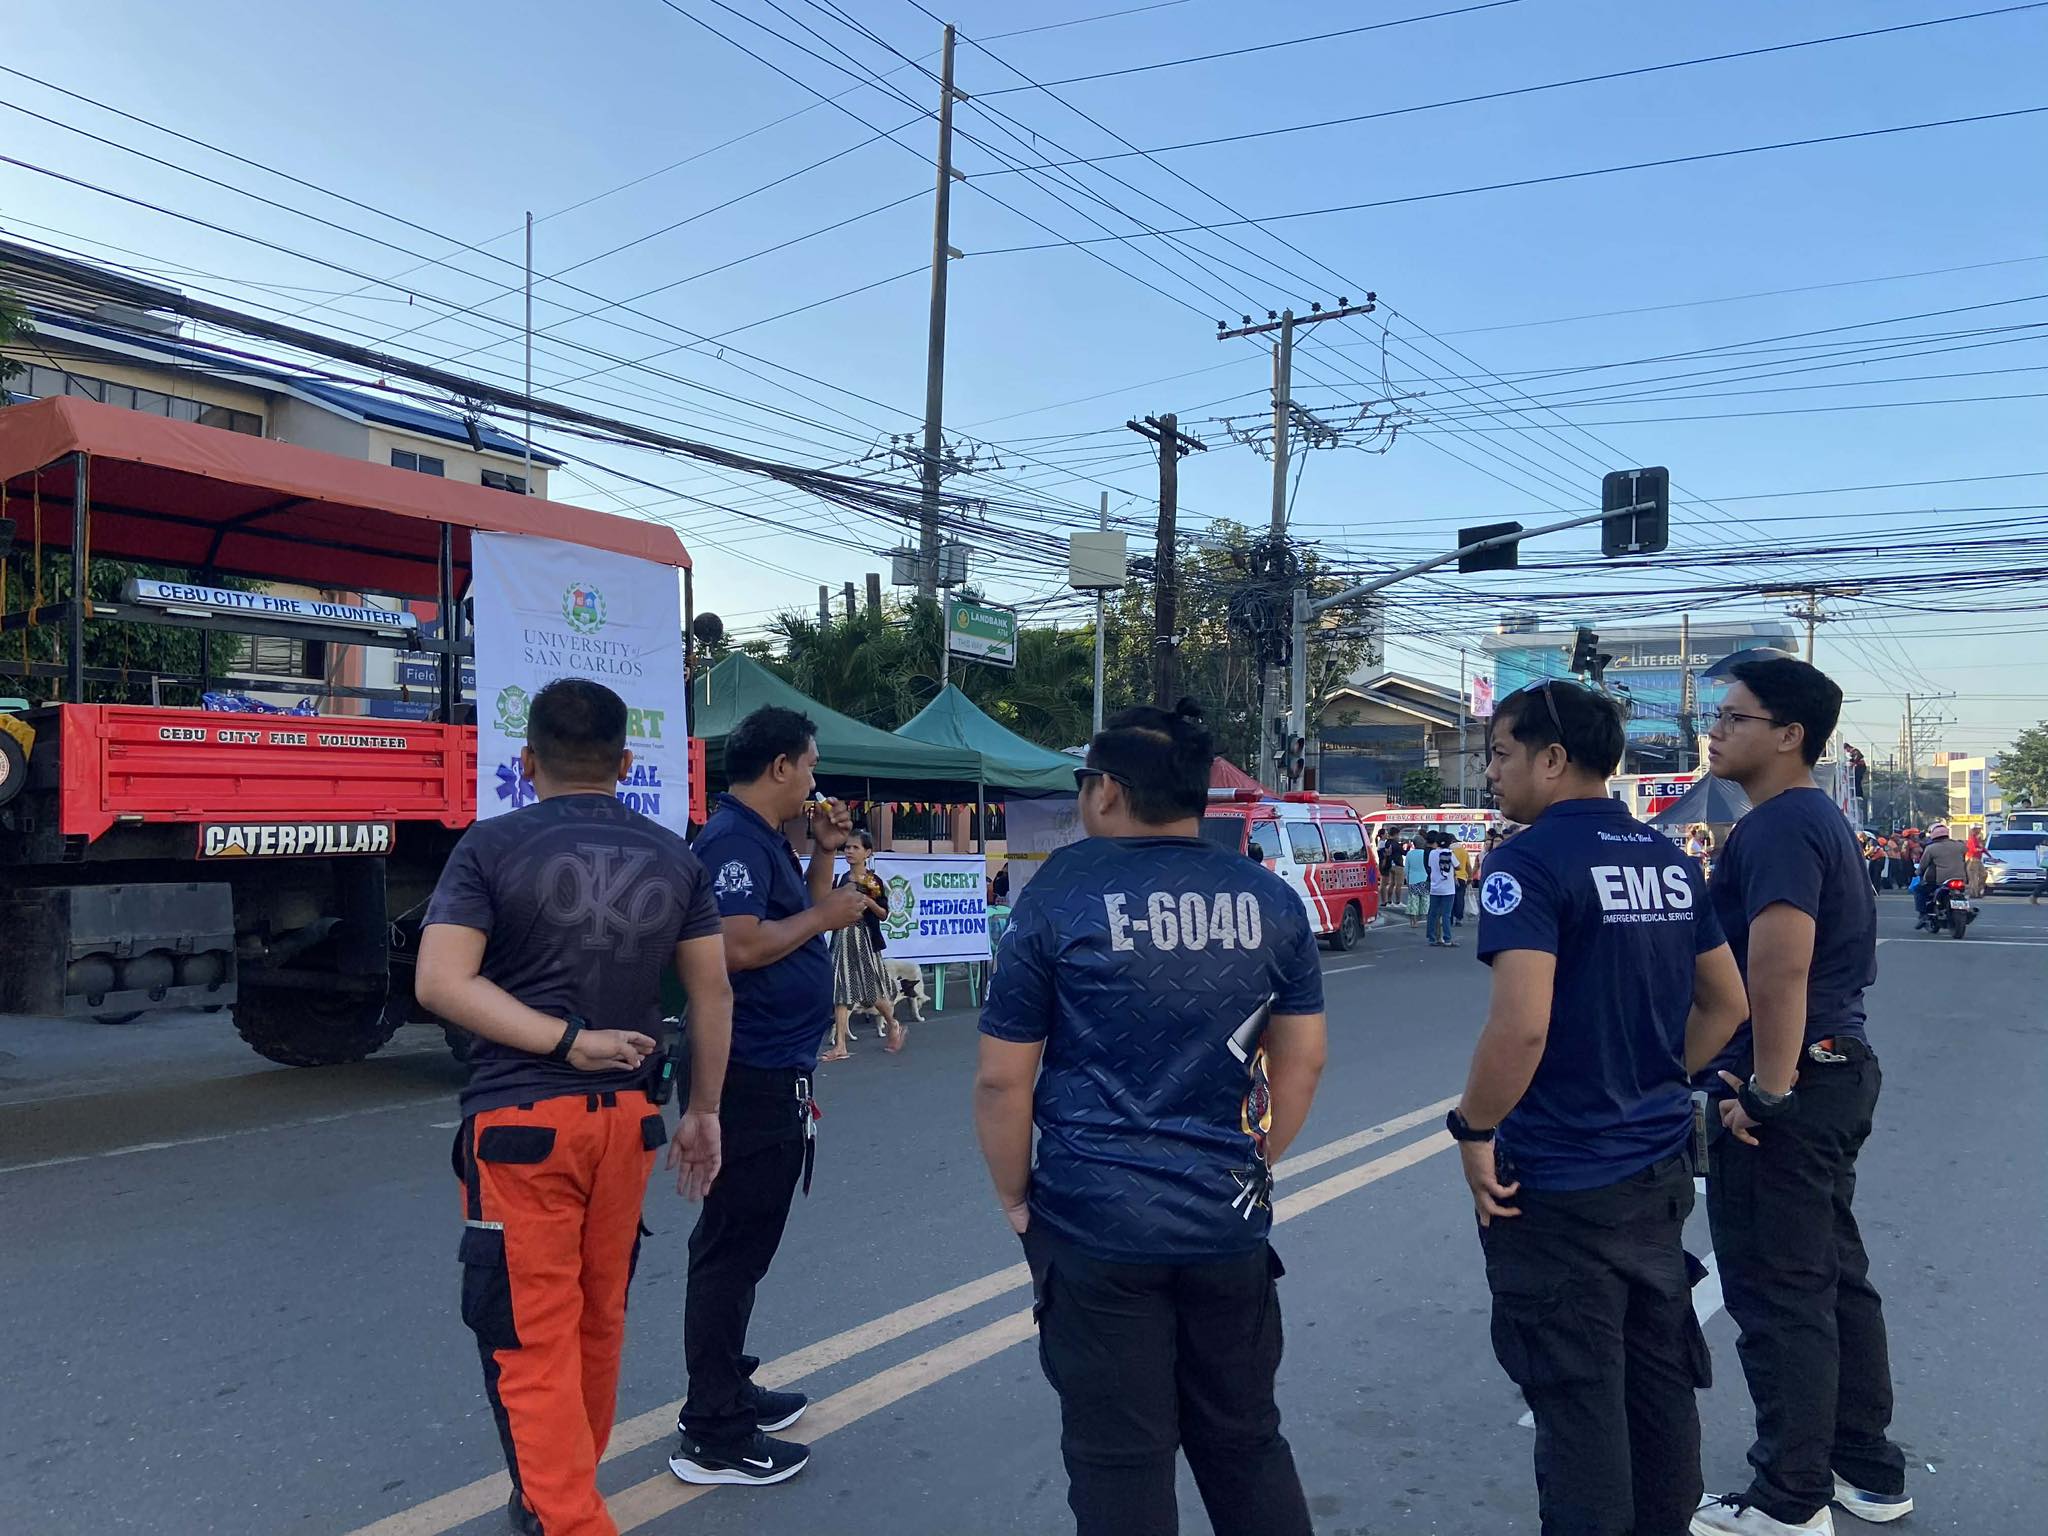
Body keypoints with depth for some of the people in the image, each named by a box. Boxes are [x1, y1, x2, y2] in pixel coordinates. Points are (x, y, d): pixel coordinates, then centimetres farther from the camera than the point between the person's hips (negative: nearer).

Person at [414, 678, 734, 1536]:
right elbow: (713, 994, 6)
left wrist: (565, 1041, -14)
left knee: (533, 1339, 4)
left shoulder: (492, 847, -6)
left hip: (519, 1119, -4)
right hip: (627, 1116, 5)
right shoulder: (672, 857, 4)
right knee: (599, 1321, 20)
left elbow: (440, 982, -16)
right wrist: (703, 1110, 14)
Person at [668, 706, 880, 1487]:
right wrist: (825, 914, -17)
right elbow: (740, 946, -29)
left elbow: (793, 925, 18)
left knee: (744, 1239, 19)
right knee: (734, 1244, -3)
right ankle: (712, 1435, 6)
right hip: (752, 1074, -11)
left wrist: (825, 856, 10)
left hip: (773, 1070, 11)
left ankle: (727, 1390, 33)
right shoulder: (733, 839, -18)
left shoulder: (765, 839, 13)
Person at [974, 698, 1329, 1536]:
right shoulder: (1272, 900, 1)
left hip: (1094, 1223, -3)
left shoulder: (1058, 895, -9)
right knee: (1244, 1442, 20)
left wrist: (1014, 1196, 5)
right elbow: (1302, 1059, 8)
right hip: (1230, 1222, 4)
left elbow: (1003, 1077, -8)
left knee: (1120, 1462, 10)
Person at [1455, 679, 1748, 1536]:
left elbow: (1521, 1025, -28)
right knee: (1660, 1380, 20)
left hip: (1558, 1183, -8)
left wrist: (1473, 1130, -15)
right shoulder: (1670, 860, 7)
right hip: (1660, 1168, 8)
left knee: (1577, 1401, 5)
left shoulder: (1529, 862, -18)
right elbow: (1726, 1004, 14)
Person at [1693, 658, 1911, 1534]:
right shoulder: (1821, 819, 15)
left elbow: (1780, 966, -28)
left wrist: (1766, 1090, -22)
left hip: (1786, 1085, -10)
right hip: (1837, 1069, 10)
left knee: (1778, 1297, 0)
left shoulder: (1777, 826, -18)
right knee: (1835, 1278, 19)